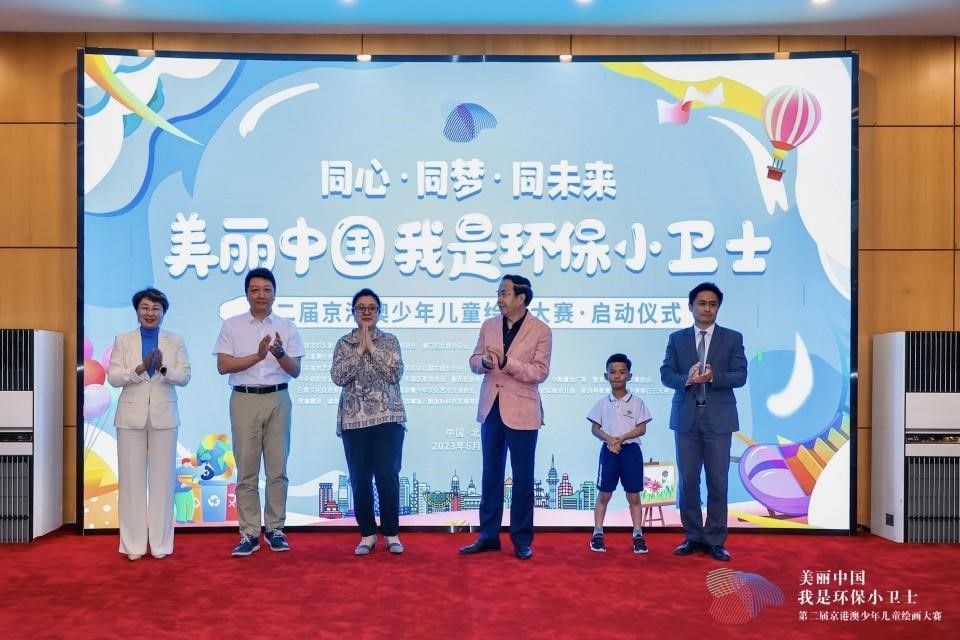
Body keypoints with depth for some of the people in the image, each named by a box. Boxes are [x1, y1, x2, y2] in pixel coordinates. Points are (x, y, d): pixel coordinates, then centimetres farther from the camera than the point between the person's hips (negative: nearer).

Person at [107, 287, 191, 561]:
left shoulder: (175, 341, 6)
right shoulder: (123, 341, 6)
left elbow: (185, 376, -1)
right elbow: (113, 377, -3)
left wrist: (163, 369, -19)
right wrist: (140, 368, -18)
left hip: (163, 417, 0)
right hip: (132, 417, 0)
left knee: (162, 479, 3)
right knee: (131, 479, 2)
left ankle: (160, 543, 10)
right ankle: (134, 543, 9)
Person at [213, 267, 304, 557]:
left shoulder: (287, 327, 6)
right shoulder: (232, 325, 3)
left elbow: (295, 371, 4)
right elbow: (223, 366, -5)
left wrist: (279, 353, -16)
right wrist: (258, 355, -15)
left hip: (278, 400, 1)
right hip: (244, 400, -1)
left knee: (277, 468, 5)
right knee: (246, 470, 2)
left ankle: (275, 529, 14)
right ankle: (249, 533, 8)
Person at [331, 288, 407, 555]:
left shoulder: (389, 341, 6)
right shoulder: (344, 343, 6)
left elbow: (395, 374, -9)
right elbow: (338, 377, -8)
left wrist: (372, 348, -11)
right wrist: (359, 349, -11)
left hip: (388, 418, -1)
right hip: (354, 420, 1)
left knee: (388, 476, -4)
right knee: (360, 479, 2)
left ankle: (392, 533, 11)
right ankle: (367, 534, 16)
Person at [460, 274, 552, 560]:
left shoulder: (541, 330, -7)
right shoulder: (488, 325, 6)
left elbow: (540, 372, -12)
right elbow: (474, 361, 9)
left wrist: (506, 362, -23)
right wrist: (483, 362, -14)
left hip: (521, 412, -4)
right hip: (490, 409, 5)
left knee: (522, 478, 5)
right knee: (490, 475, 12)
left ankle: (522, 540, 17)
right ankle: (488, 535, 23)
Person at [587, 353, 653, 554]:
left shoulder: (636, 402, 0)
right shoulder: (602, 403, 4)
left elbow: (641, 429, -4)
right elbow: (595, 428, 3)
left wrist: (621, 438, -15)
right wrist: (609, 439, -15)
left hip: (631, 450, -1)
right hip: (608, 450, 1)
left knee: (633, 495, 4)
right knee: (604, 494, 4)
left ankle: (638, 534, 12)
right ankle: (597, 533, 11)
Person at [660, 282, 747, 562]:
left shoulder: (732, 338, 5)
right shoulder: (677, 338, 8)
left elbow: (740, 376, -4)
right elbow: (666, 374, 1)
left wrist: (713, 376, -22)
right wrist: (687, 379, -19)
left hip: (718, 418, -1)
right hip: (686, 417, 1)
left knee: (717, 481, 1)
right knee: (687, 481, 5)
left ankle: (715, 540, 11)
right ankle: (693, 537, 17)